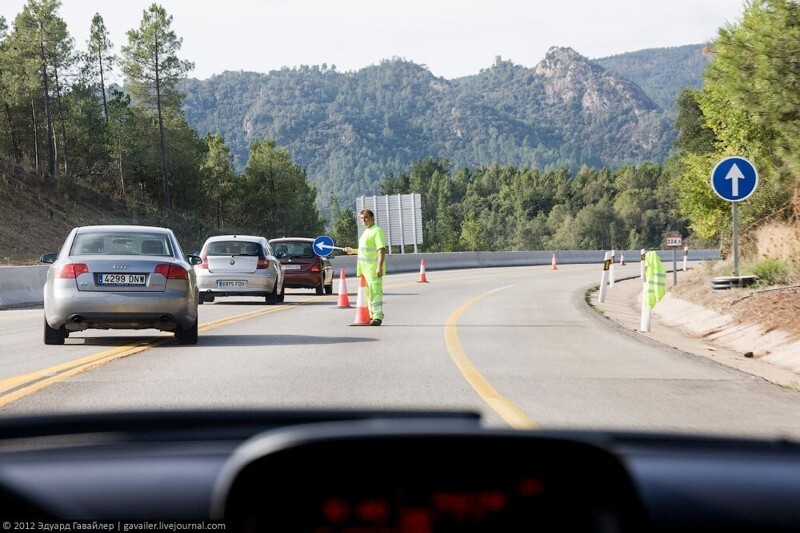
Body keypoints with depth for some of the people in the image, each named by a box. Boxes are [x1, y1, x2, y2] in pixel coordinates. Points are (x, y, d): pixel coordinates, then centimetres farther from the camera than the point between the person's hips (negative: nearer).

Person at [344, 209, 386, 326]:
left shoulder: (377, 231, -9)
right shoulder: (366, 232, 20)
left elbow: (381, 250, -18)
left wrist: (379, 267, -26)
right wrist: (353, 251, 32)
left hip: (373, 268, -10)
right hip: (364, 268, 10)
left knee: (375, 291, -15)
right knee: (368, 293, 14)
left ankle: (378, 317, -20)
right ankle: (372, 316, 21)